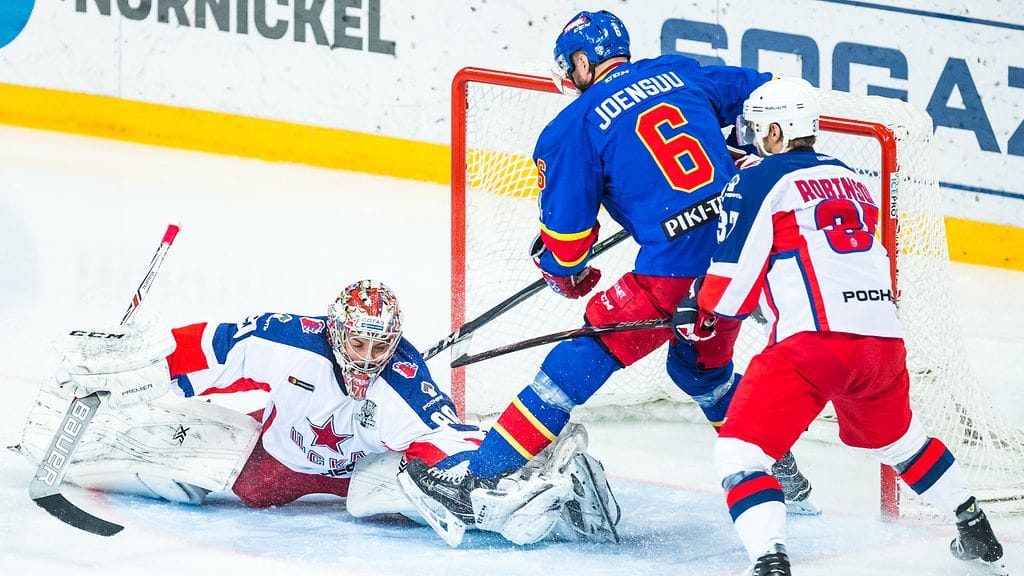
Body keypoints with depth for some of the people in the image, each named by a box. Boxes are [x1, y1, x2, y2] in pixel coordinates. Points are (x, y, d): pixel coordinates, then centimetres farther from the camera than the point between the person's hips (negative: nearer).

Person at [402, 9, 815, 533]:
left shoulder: (576, 125, 0)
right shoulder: (682, 74, 15)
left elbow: (565, 234, 2)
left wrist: (567, 276, 24)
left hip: (674, 270, -6)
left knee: (581, 359, 0)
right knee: (701, 365, 32)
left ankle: (478, 479, -3)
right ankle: (780, 472, 41)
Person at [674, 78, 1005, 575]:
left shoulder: (757, 182, 0)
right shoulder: (846, 177, 21)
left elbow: (735, 277, -3)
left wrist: (701, 312, 16)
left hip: (814, 342, -7)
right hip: (884, 338, 7)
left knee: (741, 452, -4)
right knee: (897, 439, 32)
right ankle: (976, 531, 40)